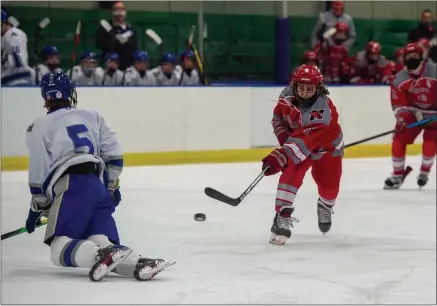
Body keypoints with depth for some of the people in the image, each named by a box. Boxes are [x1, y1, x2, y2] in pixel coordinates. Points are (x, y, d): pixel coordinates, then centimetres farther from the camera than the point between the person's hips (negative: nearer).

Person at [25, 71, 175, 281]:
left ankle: (101, 255, -43)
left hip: (72, 189, -6)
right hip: (99, 189, 6)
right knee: (103, 246, 0)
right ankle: (138, 263, -31)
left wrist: (37, 208, 16)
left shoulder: (39, 127, 9)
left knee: (60, 249, -12)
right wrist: (111, 187, 26)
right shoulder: (91, 117, 23)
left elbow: (38, 173, 5)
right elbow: (113, 154, 17)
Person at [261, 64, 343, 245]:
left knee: (329, 186, 4)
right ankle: (282, 217, -26)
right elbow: (278, 117, 2)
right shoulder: (288, 96, -20)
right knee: (290, 174, -23)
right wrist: (283, 137, -15)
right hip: (296, 141, 2)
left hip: (327, 147, -2)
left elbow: (305, 141, -46)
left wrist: (280, 157, -54)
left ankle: (325, 208, 41)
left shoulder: (323, 109, -39)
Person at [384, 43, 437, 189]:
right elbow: (398, 103, -8)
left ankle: (424, 172, 7)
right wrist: (401, 116, -24)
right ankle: (397, 175, 4)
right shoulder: (400, 79, -9)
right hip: (413, 112, 3)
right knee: (399, 140, -7)